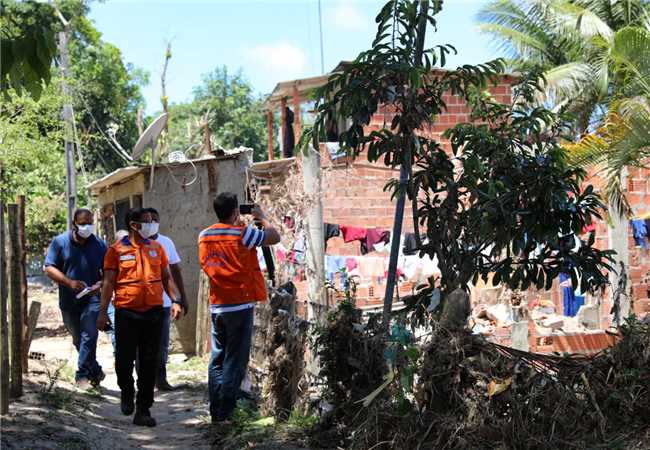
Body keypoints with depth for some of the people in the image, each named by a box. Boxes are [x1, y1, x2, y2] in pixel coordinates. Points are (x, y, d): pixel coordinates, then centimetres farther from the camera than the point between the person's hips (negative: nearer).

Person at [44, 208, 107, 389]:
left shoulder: (99, 245, 4)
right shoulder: (60, 242, 2)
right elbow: (49, 268, -3)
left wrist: (101, 283, -12)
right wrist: (70, 282, -16)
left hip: (92, 299, -1)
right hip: (69, 301, 2)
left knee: (88, 335, -17)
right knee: (78, 339, 11)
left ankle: (83, 373, -14)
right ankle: (95, 371, 26)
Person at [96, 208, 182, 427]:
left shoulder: (156, 248, 11)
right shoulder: (116, 250, 0)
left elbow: (166, 277, 14)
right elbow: (108, 282, 0)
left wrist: (175, 300, 1)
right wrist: (103, 311, -4)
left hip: (153, 312, 3)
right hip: (126, 312, -3)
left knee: (149, 363, 3)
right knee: (124, 360, 0)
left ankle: (143, 410, 10)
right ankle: (127, 393, 31)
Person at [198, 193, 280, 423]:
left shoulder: (204, 236, 6)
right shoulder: (242, 233, -12)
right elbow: (275, 237, -5)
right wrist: (262, 218, 12)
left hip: (216, 306, 6)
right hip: (240, 305, -6)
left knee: (217, 358, 12)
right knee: (235, 361, 0)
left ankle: (215, 411, 14)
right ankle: (225, 412, 0)